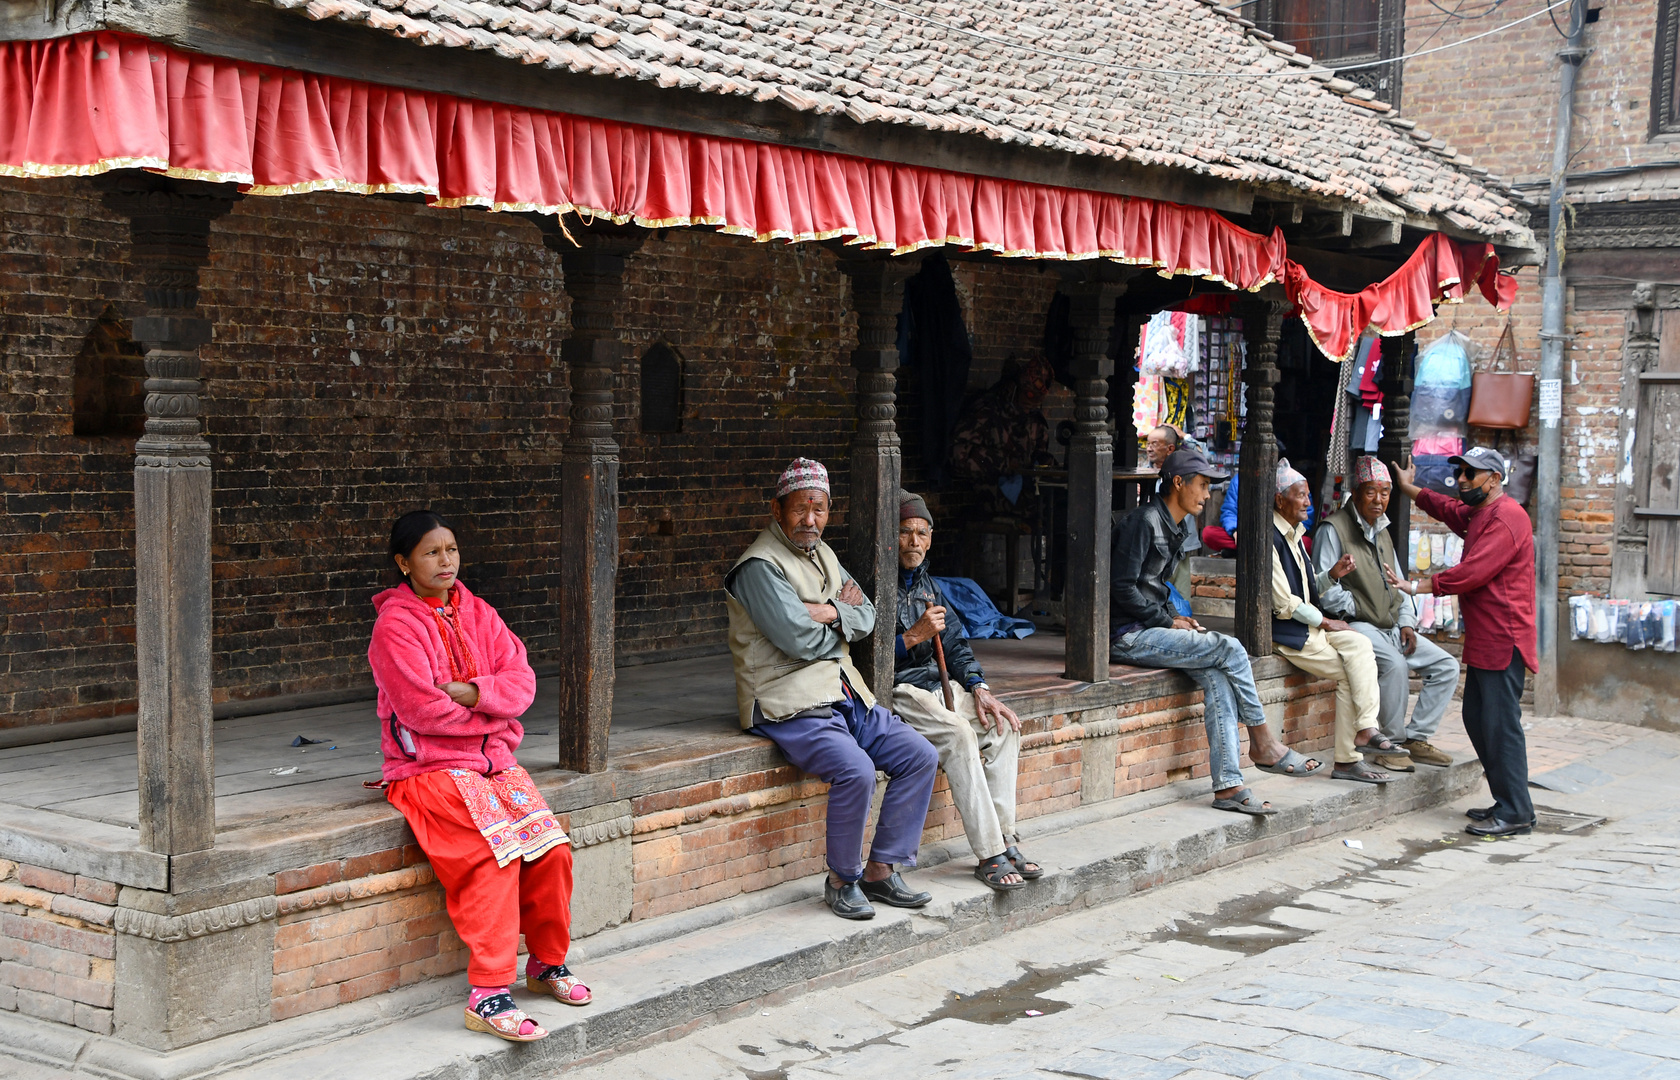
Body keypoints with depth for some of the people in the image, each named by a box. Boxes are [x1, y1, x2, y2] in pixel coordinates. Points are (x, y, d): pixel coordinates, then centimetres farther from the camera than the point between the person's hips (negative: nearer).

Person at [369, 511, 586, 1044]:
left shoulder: (477, 614, 10)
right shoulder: (396, 625, -9)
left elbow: (522, 680, 2)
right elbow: (424, 710, -16)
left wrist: (472, 692, -16)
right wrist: (493, 712, -5)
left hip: (494, 759, 6)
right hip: (429, 768, -6)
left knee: (552, 848, -11)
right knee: (495, 854, -26)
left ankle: (548, 962, 11)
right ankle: (488, 994, -23)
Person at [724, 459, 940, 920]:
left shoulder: (822, 554, 16)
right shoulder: (760, 566, -11)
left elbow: (866, 617, 11)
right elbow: (799, 639, -19)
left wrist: (832, 614, -12)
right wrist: (843, 613, 1)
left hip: (844, 694, 9)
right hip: (790, 704, -9)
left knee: (920, 756, -2)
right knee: (855, 770, -30)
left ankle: (881, 870, 3)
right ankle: (842, 880, -9)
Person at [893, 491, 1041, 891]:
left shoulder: (925, 584, 16)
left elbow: (954, 641, 17)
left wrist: (977, 687, 2)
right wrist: (914, 637, -22)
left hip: (933, 682, 9)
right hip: (893, 690, -9)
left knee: (1004, 724, -9)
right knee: (958, 734, -29)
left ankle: (1004, 838, -7)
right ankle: (990, 855, -27)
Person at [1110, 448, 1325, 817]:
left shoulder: (1177, 529, 17)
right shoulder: (1144, 522, -13)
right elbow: (1123, 588, -18)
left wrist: (1174, 618, 5)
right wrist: (1169, 623, -12)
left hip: (1148, 629, 9)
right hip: (1126, 636, -9)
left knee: (1216, 675, -15)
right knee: (1230, 649, -18)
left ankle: (1227, 786, -21)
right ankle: (1263, 744, -4)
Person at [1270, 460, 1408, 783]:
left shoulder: (1294, 534, 17)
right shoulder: (1270, 538, -14)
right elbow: (1284, 603, -16)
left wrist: (1332, 574, 2)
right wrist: (1325, 622, -8)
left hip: (1310, 624, 8)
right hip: (1285, 632, -8)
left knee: (1359, 645, -16)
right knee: (1349, 674, -16)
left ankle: (1364, 730, -22)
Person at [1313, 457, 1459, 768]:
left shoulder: (1382, 533, 21)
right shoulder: (1334, 529, -5)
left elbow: (1399, 586, 24)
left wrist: (1407, 623, 8)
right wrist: (1358, 609, -15)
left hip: (1392, 628, 9)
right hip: (1355, 626, -9)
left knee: (1446, 666, -3)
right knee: (1395, 664, -34)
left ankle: (1415, 738, -2)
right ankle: (1394, 742, -19)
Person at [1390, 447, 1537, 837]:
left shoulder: (1506, 518, -15)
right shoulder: (1477, 514, 17)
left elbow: (1471, 573, -21)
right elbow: (1447, 509, 40)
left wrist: (1416, 587, -16)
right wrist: (1409, 488, 39)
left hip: (1503, 639, -11)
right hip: (1483, 640, 11)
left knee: (1500, 722, -10)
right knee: (1477, 718, 13)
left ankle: (1516, 813, -6)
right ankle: (1506, 801, 19)